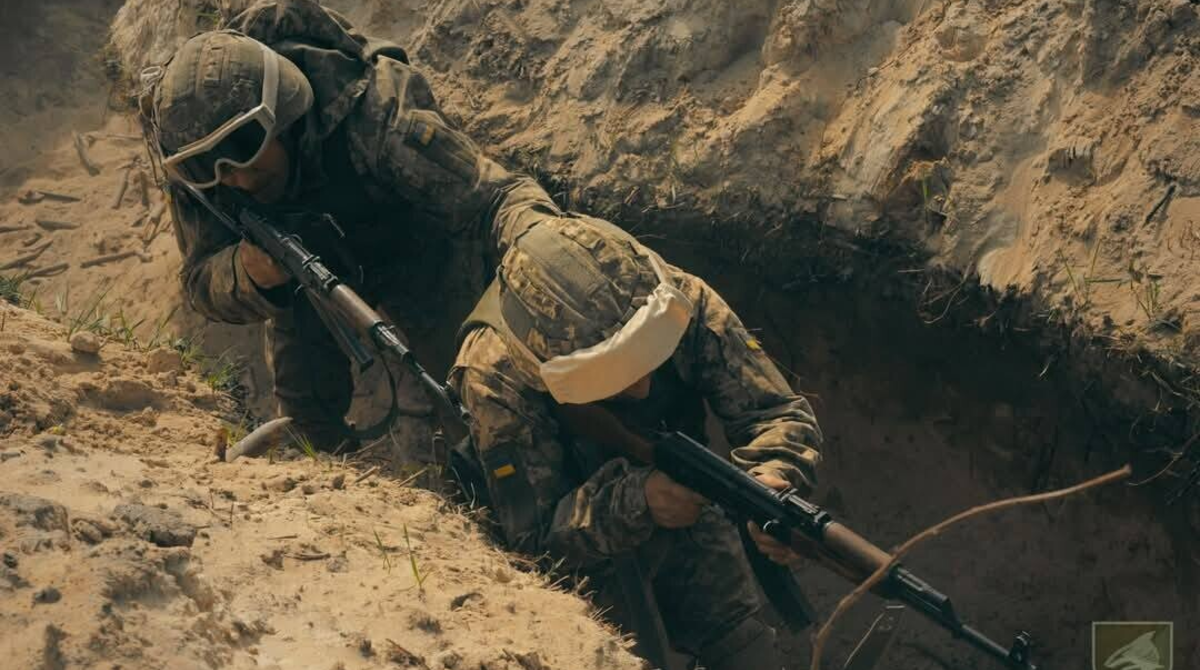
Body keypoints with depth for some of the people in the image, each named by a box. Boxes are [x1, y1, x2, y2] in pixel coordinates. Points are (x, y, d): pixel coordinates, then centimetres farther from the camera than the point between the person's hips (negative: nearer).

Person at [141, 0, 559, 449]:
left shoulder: (377, 123, -43)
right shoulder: (195, 164, -30)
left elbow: (495, 198, -42)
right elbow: (203, 285, -23)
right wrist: (247, 275, -49)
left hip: (417, 248, -3)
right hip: (307, 258, 3)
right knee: (303, 415, 2)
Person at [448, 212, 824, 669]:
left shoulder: (683, 304, -29)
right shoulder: (497, 377, -35)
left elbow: (779, 412, -22)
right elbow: (534, 537, -30)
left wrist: (773, 480, -45)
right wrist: (636, 501, -48)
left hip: (685, 512, 3)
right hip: (583, 547, -3)